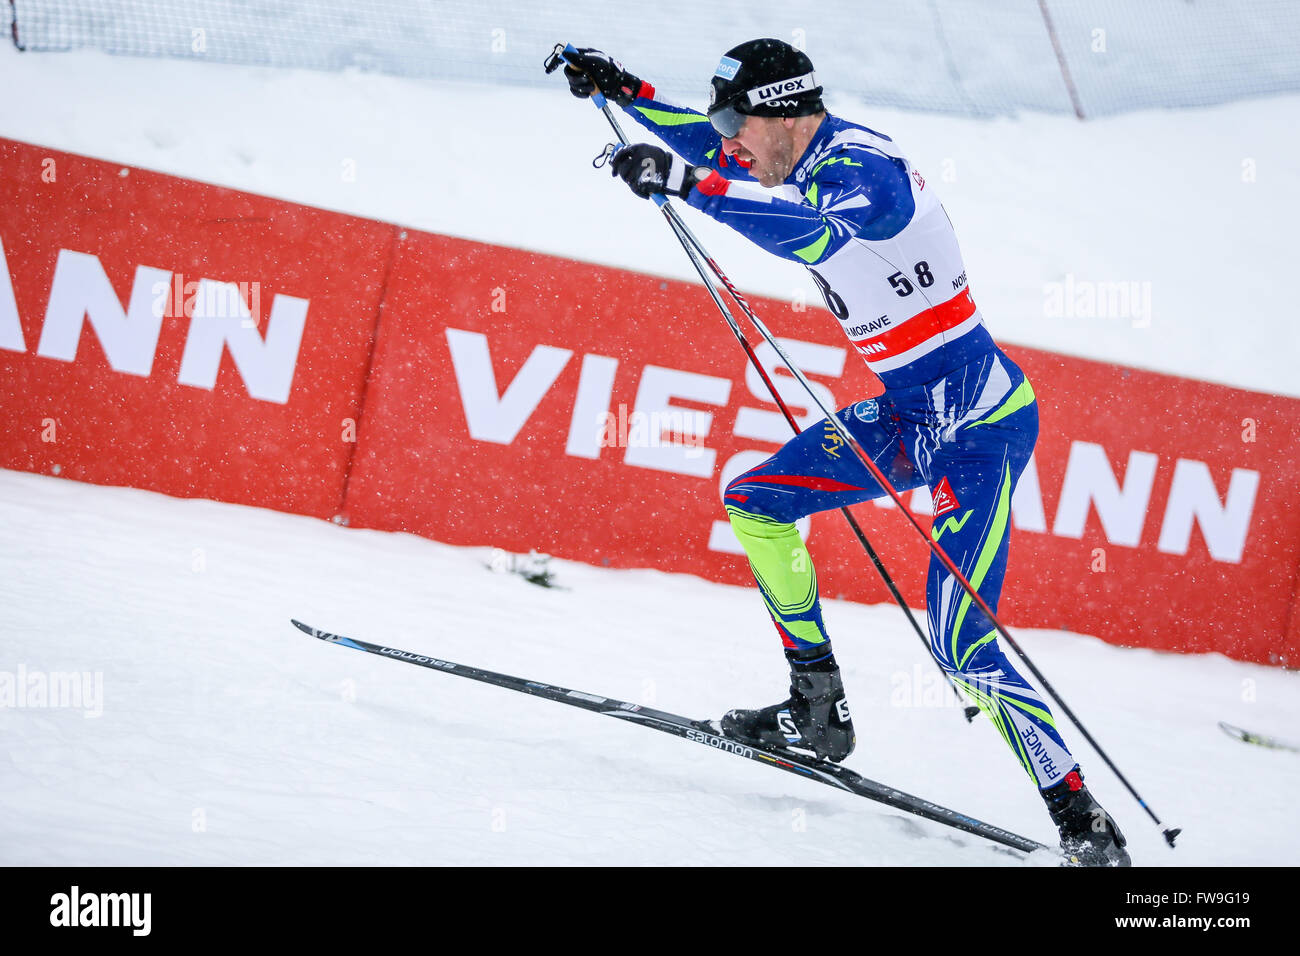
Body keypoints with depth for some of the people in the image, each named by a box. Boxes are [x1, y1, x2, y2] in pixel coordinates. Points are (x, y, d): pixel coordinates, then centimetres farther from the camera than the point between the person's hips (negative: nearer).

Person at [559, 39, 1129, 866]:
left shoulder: (860, 165, -21)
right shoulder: (811, 160, 6)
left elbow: (809, 231, -44)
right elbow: (716, 144, 24)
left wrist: (681, 180, -49)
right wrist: (621, 89, 19)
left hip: (980, 422, -10)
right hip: (910, 411, 10)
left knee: (964, 646, -16)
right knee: (755, 502, 11)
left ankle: (1084, 825, -8)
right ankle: (819, 711, 16)